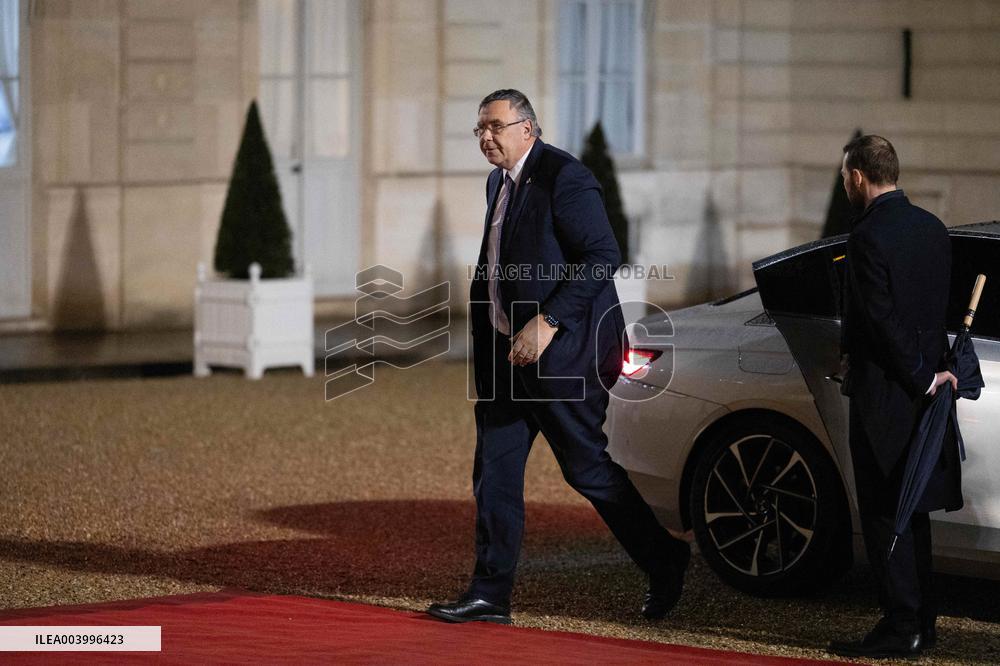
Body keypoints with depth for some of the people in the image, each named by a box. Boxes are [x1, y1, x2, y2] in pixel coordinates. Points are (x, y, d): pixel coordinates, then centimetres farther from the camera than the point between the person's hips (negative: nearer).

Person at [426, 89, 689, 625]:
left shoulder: (564, 177, -14)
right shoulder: (499, 182, 14)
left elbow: (603, 255, -20)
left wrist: (546, 323, -24)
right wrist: (487, 341, 15)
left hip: (561, 352, -9)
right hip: (507, 352, 9)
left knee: (587, 468, 0)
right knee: (495, 470, 5)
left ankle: (665, 562, 17)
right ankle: (489, 596, 9)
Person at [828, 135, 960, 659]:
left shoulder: (868, 237, -17)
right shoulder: (932, 228, 9)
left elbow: (883, 321, -19)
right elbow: (938, 309, 12)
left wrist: (923, 378, -12)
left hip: (884, 394, -8)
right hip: (921, 386, 8)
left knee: (885, 515, -2)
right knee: (911, 513, 16)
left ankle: (901, 626, -2)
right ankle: (921, 621, 20)